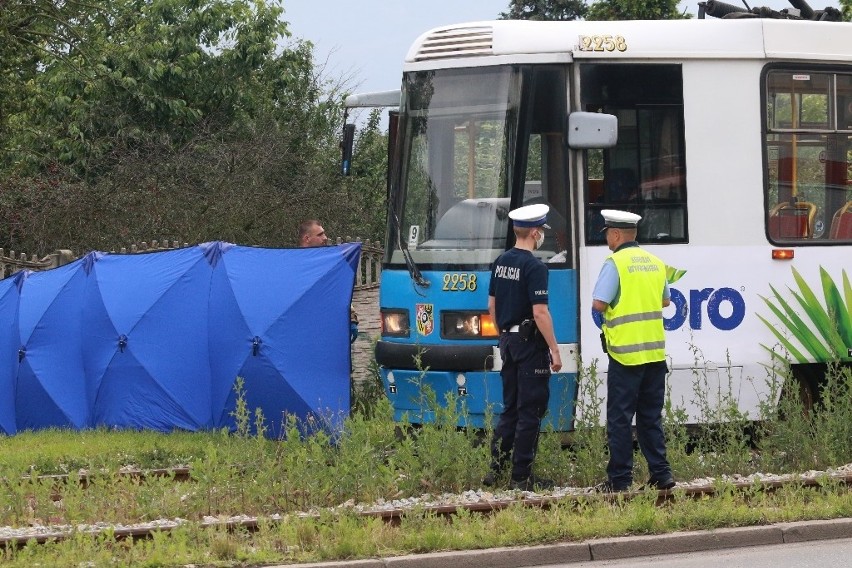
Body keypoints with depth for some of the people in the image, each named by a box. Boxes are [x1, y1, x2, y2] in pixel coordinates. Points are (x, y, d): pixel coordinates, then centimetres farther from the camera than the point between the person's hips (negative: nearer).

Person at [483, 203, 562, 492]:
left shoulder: (500, 262, 9)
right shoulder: (534, 267, -17)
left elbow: (492, 305, 16)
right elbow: (540, 312, -21)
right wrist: (555, 350, -16)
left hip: (508, 342, 8)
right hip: (531, 346, -8)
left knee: (510, 408, 16)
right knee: (530, 411, -3)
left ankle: (495, 468, 15)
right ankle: (521, 476, -2)